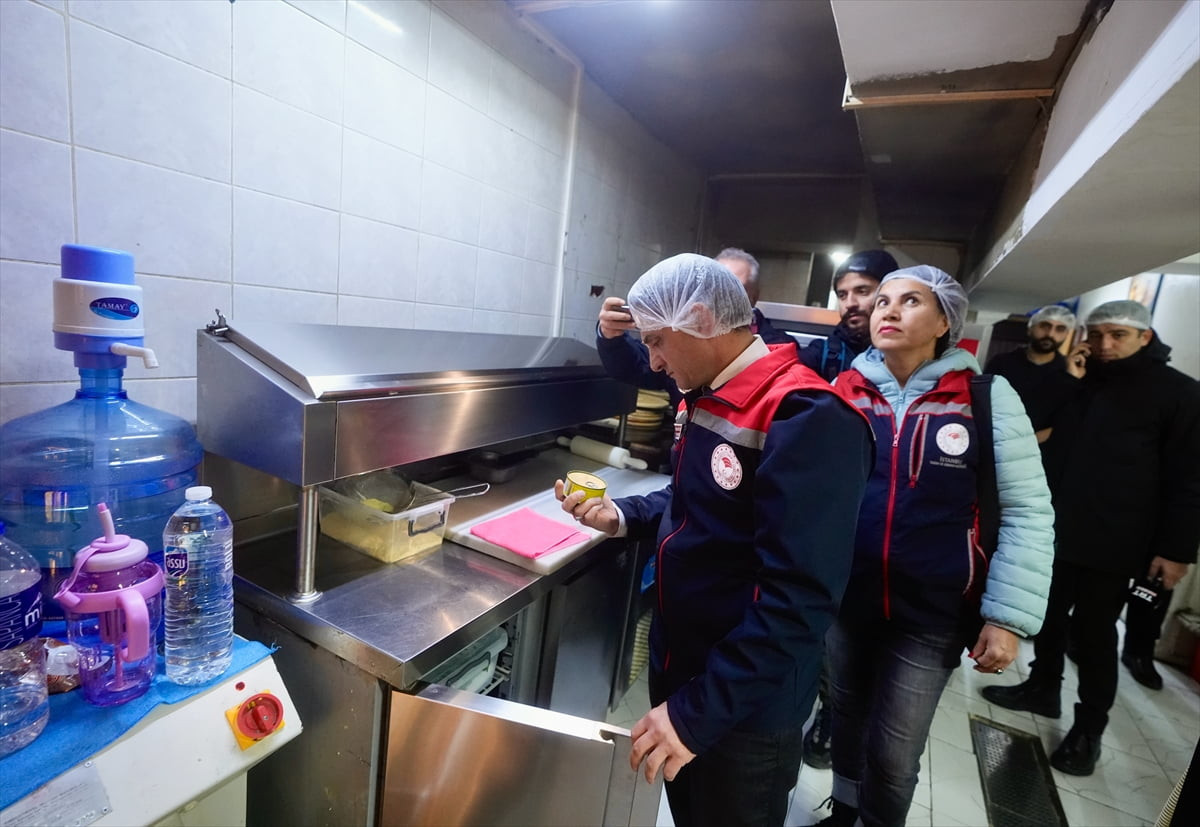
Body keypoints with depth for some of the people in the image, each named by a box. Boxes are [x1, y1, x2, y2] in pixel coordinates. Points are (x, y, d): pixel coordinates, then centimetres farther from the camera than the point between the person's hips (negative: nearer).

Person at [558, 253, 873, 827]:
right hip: (678, 667, 8)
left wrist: (700, 711, -25)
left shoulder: (807, 418, -26)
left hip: (745, 710, -8)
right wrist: (620, 515, -2)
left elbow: (799, 599, -28)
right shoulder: (709, 398, 4)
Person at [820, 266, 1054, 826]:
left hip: (932, 614, -2)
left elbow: (1027, 511, -5)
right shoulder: (843, 390, -3)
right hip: (844, 600, 2)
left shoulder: (987, 397, -8)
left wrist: (1009, 617, -8)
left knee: (893, 755, 12)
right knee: (847, 714, 23)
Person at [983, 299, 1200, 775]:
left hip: (1112, 543, -5)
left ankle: (1089, 729, 21)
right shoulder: (1080, 380, 12)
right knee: (1050, 616, 17)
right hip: (1055, 529, 5)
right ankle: (1043, 689, 35)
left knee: (1094, 633, 5)